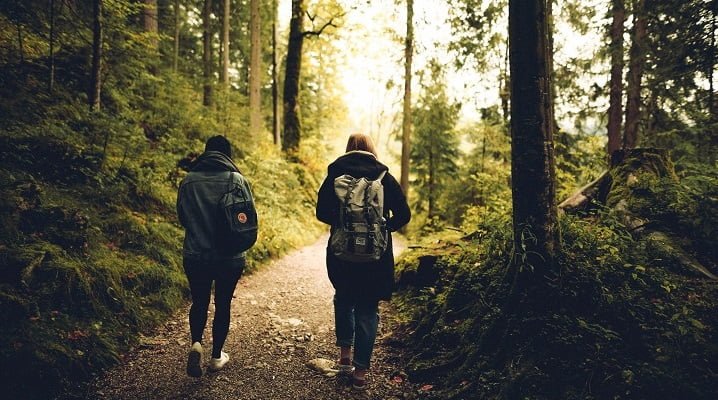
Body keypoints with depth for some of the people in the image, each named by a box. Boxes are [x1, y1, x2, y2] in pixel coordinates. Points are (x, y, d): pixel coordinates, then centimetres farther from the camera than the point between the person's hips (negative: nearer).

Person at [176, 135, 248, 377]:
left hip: (195, 255, 2)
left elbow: (182, 217, 6)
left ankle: (196, 343, -3)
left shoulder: (189, 180, -2)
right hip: (230, 257, -1)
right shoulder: (235, 179, -9)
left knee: (199, 302, 19)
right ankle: (217, 356, 24)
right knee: (223, 304, 14)